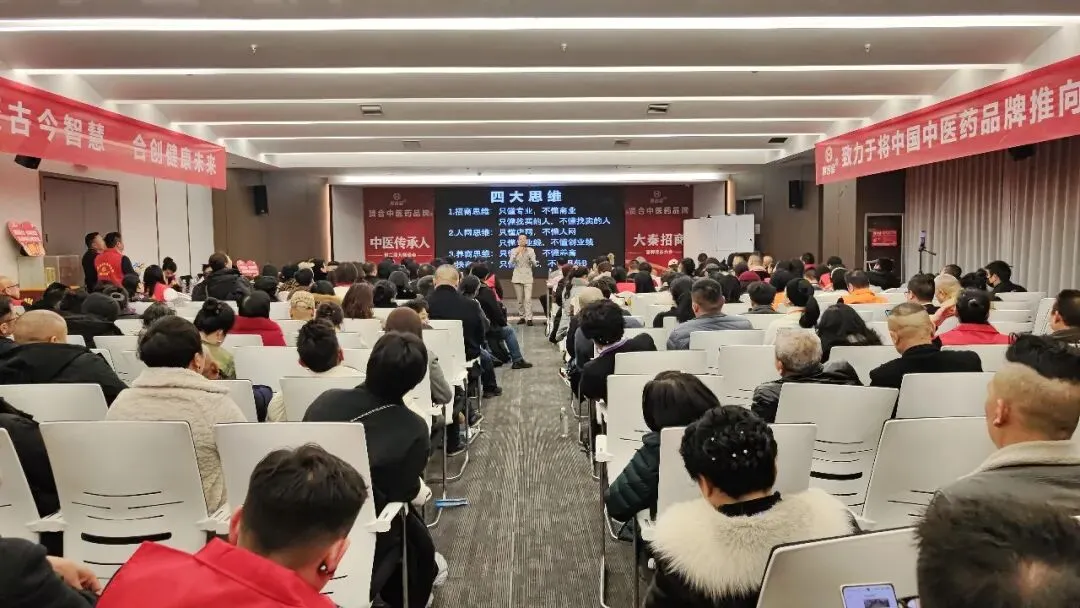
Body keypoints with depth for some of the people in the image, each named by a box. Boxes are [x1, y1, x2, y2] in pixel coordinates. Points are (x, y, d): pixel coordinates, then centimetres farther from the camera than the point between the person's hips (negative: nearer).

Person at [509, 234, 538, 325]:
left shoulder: (531, 250, 4)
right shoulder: (514, 250, 4)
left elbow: (534, 265, 0)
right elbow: (511, 264, -6)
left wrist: (529, 256, -15)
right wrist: (516, 254, -17)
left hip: (528, 277, -1)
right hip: (517, 277, 1)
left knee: (528, 299, -12)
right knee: (520, 299, 3)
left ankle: (529, 318, -15)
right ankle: (521, 317, 11)